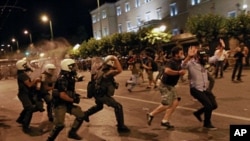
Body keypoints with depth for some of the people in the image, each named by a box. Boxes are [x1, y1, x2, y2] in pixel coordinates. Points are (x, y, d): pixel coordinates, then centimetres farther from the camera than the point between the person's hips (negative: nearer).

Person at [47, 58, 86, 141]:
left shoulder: (69, 77, 7)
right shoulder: (62, 79, -24)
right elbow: (62, 95, -31)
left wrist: (74, 95, 5)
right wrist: (73, 100, -19)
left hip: (67, 103, 9)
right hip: (60, 105, -9)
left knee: (81, 115, 10)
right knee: (59, 125, -8)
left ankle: (72, 132, 22)